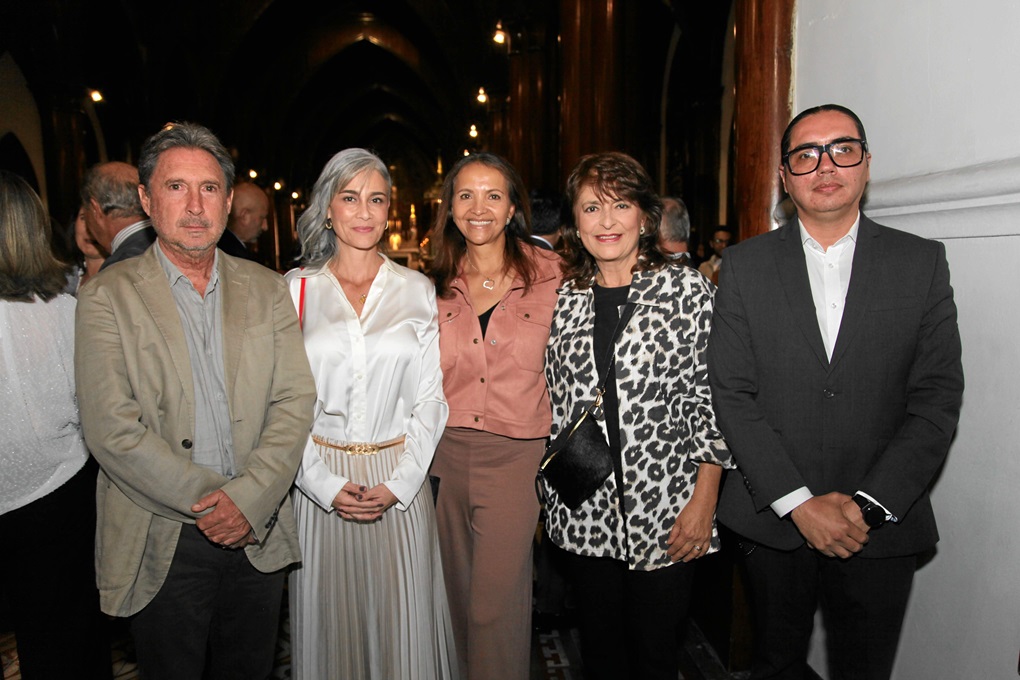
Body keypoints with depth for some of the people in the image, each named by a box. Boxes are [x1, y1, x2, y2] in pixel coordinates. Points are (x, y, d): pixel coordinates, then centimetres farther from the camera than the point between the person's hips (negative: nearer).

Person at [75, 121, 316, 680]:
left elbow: (295, 400, -2)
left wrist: (249, 498, -14)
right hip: (162, 546, -2)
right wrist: (209, 502, -15)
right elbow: (112, 428, -12)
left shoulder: (266, 289, 4)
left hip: (257, 534, 3)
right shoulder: (108, 295, -4)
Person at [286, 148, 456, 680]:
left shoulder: (418, 292, 3)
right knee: (330, 615, 13)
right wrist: (327, 485, -10)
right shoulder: (295, 291, 2)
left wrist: (398, 484, -8)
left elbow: (430, 400, 1)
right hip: (319, 481, 0)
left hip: (400, 482, 0)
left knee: (402, 618, 10)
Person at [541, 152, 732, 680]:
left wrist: (704, 502, -10)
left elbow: (709, 400, -6)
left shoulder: (686, 289, -4)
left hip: (664, 513, -3)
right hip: (583, 510, 3)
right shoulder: (562, 298, 5)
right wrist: (547, 494, 8)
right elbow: (553, 402, 10)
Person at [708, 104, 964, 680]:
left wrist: (869, 504, -13)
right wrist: (799, 502, -13)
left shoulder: (923, 262, 1)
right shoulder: (746, 265, -1)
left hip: (883, 527, 1)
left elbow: (937, 398, -4)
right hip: (774, 519, 0)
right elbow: (732, 395, -7)